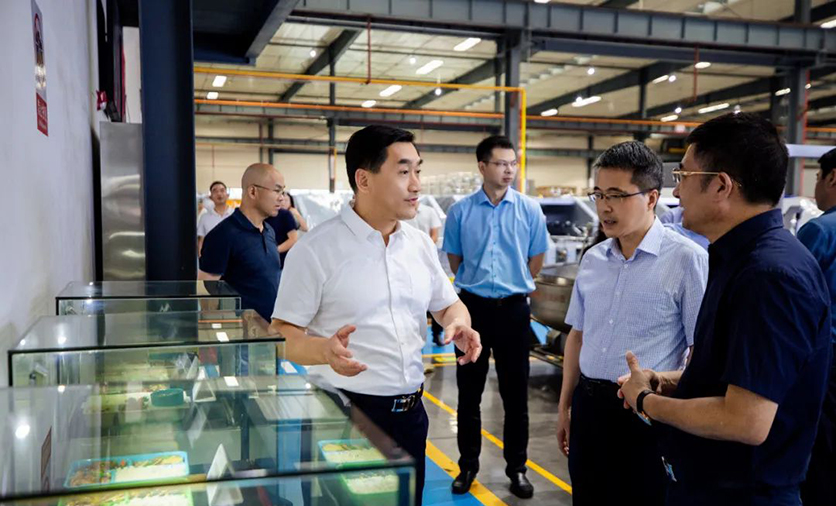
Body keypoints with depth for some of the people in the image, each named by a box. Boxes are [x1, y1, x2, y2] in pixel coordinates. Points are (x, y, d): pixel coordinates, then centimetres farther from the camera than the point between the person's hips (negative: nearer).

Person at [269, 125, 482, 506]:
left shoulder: (420, 243, 5)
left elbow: (447, 304, 16)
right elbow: (281, 333, -12)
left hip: (412, 409, 6)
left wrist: (460, 324, -7)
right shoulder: (316, 249, -13)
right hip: (346, 412, -5)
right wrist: (324, 350, -32)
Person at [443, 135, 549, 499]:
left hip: (513, 308, 0)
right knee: (469, 391, 10)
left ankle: (517, 467, 22)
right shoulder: (460, 211, -2)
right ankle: (468, 465, 24)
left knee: (515, 393, 7)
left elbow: (536, 261, 6)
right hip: (473, 306, 1)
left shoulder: (530, 210, -3)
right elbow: (455, 260, 9)